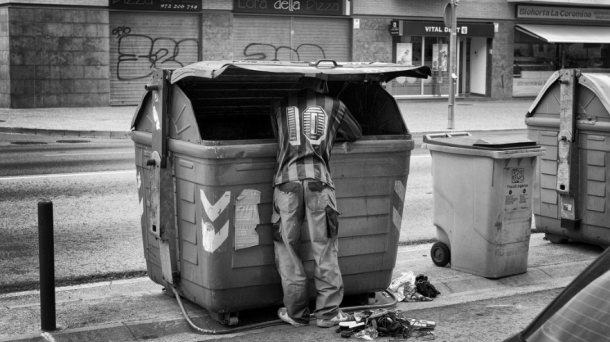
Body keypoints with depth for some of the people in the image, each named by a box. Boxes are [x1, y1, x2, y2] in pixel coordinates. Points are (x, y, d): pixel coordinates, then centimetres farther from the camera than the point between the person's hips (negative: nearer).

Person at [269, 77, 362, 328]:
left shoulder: (279, 107, 15)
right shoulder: (334, 106, 15)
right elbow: (355, 135, 28)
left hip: (287, 180, 0)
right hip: (319, 181, 0)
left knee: (287, 247, 8)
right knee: (324, 249, 6)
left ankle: (296, 313, 12)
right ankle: (328, 312, 9)